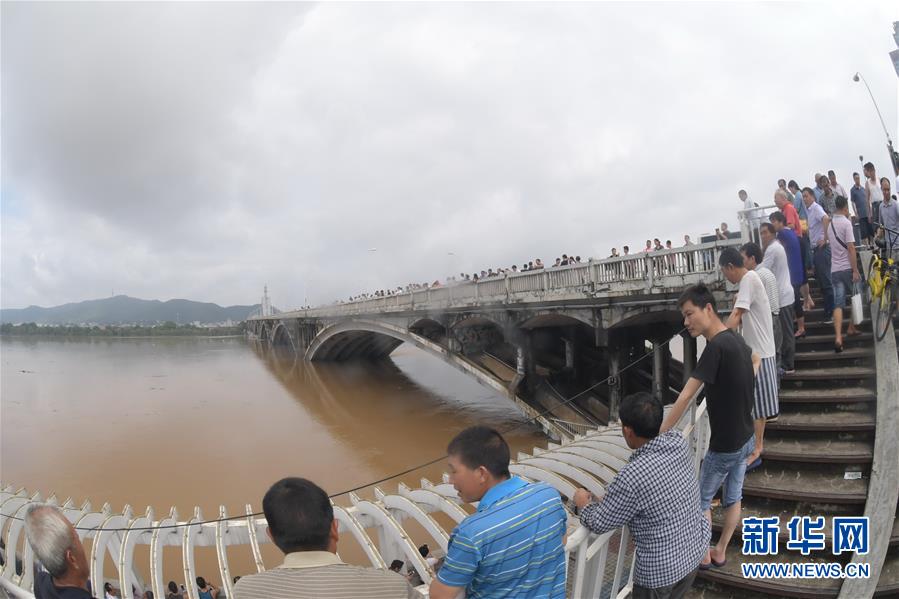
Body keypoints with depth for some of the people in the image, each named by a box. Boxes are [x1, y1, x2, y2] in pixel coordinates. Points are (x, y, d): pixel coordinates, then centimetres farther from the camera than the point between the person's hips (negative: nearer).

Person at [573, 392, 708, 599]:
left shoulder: (631, 477, -33)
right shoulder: (679, 442, -13)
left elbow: (599, 524, -17)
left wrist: (584, 503, 3)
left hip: (661, 569, -6)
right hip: (696, 549, 6)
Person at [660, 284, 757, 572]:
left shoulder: (716, 346, -27)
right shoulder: (736, 339, -1)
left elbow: (685, 397, -29)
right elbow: (755, 359, 27)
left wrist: (657, 437, -26)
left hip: (724, 445, -8)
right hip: (745, 438, 8)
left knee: (702, 499, 12)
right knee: (733, 497, 19)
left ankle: (703, 556, 27)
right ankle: (720, 552, 34)